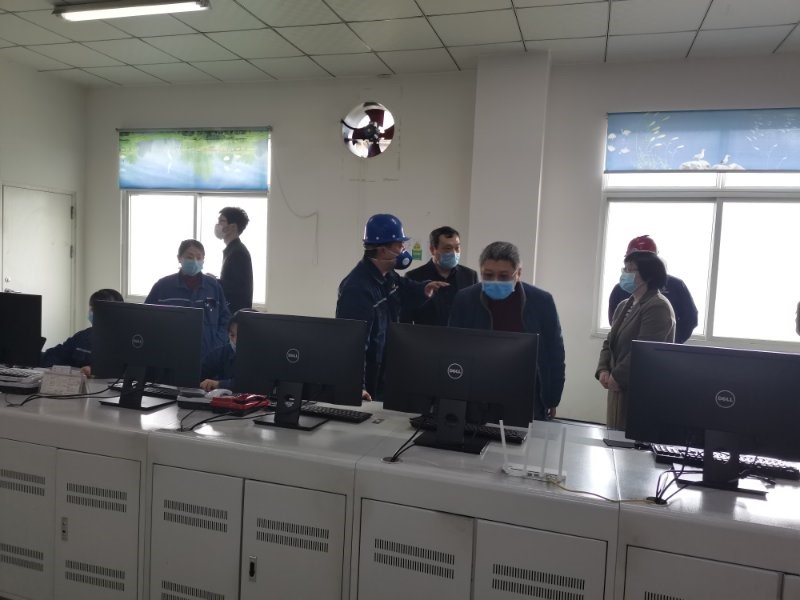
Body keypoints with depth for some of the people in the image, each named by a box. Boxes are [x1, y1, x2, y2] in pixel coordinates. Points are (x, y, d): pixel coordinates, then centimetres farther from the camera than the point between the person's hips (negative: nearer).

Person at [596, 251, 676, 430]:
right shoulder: (623, 306, 17)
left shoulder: (658, 307, -12)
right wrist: (603, 371, 0)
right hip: (618, 389, 8)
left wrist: (617, 377, -15)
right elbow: (609, 343, 16)